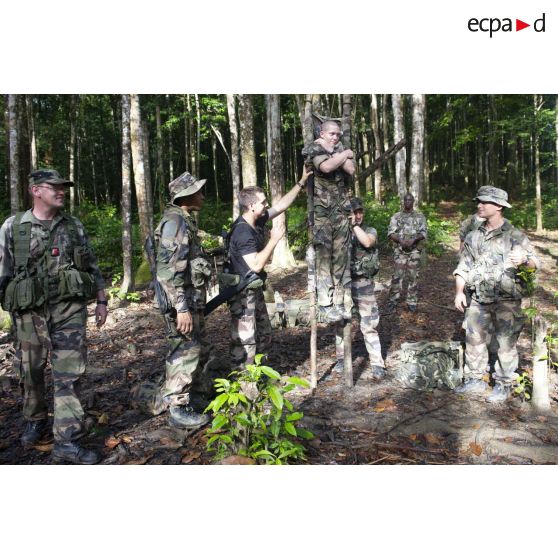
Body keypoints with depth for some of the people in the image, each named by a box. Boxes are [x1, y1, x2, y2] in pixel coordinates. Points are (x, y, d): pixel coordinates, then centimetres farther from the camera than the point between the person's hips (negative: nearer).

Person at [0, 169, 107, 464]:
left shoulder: (74, 226, 7)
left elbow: (92, 266, 11)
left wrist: (101, 301, 8)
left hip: (70, 308, 1)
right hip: (30, 311, 0)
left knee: (68, 373, -4)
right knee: (30, 372, 13)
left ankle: (66, 441, 1)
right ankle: (35, 421, 38)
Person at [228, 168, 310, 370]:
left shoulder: (257, 221, 3)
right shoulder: (243, 232, -23)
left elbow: (281, 206, 12)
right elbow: (256, 264, -27)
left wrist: (301, 182, 10)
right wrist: (274, 239, -21)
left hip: (255, 289, 10)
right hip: (242, 292, -10)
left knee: (263, 335, 18)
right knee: (245, 341, -4)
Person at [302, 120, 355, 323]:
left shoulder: (341, 149, 17)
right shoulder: (313, 149, 1)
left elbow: (351, 170, -2)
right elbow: (326, 166, -21)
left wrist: (335, 153, -4)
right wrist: (345, 154, -5)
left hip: (341, 209, 5)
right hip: (321, 209, -5)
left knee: (341, 255, 4)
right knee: (324, 255, -7)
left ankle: (341, 301, 11)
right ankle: (325, 304, -3)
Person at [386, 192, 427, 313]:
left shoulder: (420, 216, 7)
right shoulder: (396, 216, 6)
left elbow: (423, 233, -1)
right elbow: (391, 232, -2)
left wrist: (413, 240, -19)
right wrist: (401, 241, -19)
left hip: (414, 250, 1)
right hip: (400, 250, -1)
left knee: (413, 276, 4)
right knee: (397, 276, -4)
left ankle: (412, 302, 12)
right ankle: (392, 301, 4)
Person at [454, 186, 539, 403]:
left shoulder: (515, 236, -4)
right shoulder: (473, 237, 9)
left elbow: (535, 262, -6)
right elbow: (463, 267, 11)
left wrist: (524, 260, -30)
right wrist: (459, 292, 1)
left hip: (506, 301, -4)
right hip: (479, 300, 5)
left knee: (506, 344, 2)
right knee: (474, 340, 9)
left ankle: (503, 385, 16)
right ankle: (475, 380, 23)